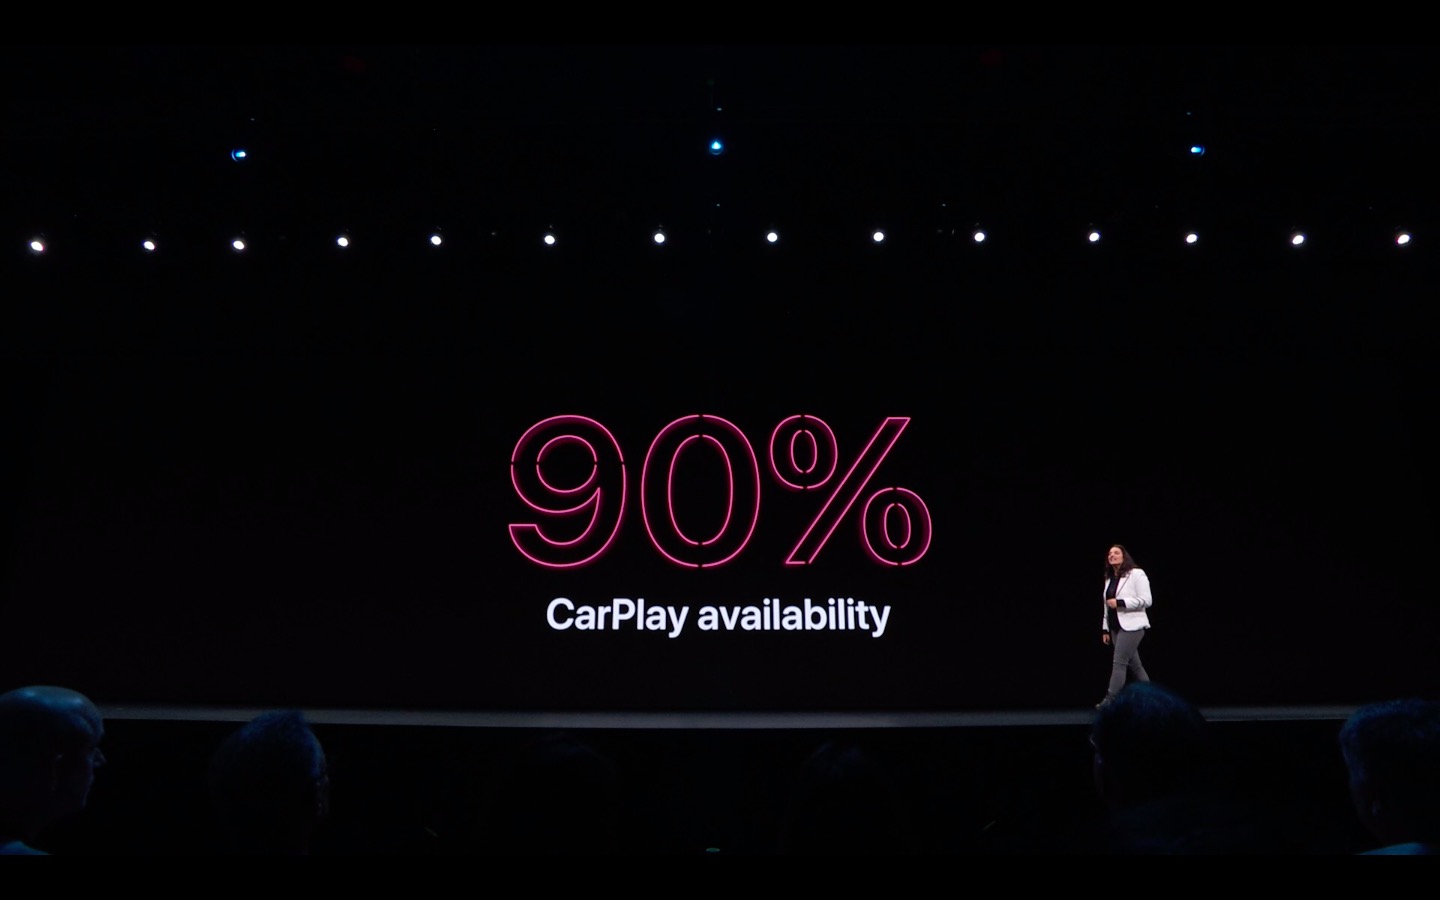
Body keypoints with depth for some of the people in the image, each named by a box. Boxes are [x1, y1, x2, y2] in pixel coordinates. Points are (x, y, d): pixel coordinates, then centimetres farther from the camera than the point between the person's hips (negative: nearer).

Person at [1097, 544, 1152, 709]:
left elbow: (1146, 600, -14)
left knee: (1119, 662, -13)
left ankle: (1110, 700, -13)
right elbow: (1107, 605, 16)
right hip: (1116, 627, 7)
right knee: (1133, 664, 10)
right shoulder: (1109, 578, 14)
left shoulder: (1136, 574, -6)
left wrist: (1120, 602, -20)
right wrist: (1105, 629, 13)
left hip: (1132, 626, -7)